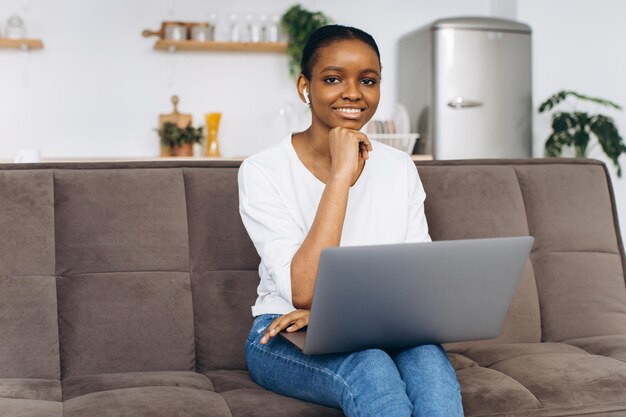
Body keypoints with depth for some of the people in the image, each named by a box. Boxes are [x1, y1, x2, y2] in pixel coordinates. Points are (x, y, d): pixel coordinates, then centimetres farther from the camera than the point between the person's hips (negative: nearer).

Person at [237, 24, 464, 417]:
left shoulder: (400, 168, 4)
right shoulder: (262, 171, -9)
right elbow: (305, 293, -20)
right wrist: (341, 177, -23)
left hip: (381, 333, 4)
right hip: (287, 339, -3)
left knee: (428, 359, -32)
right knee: (370, 368, -36)